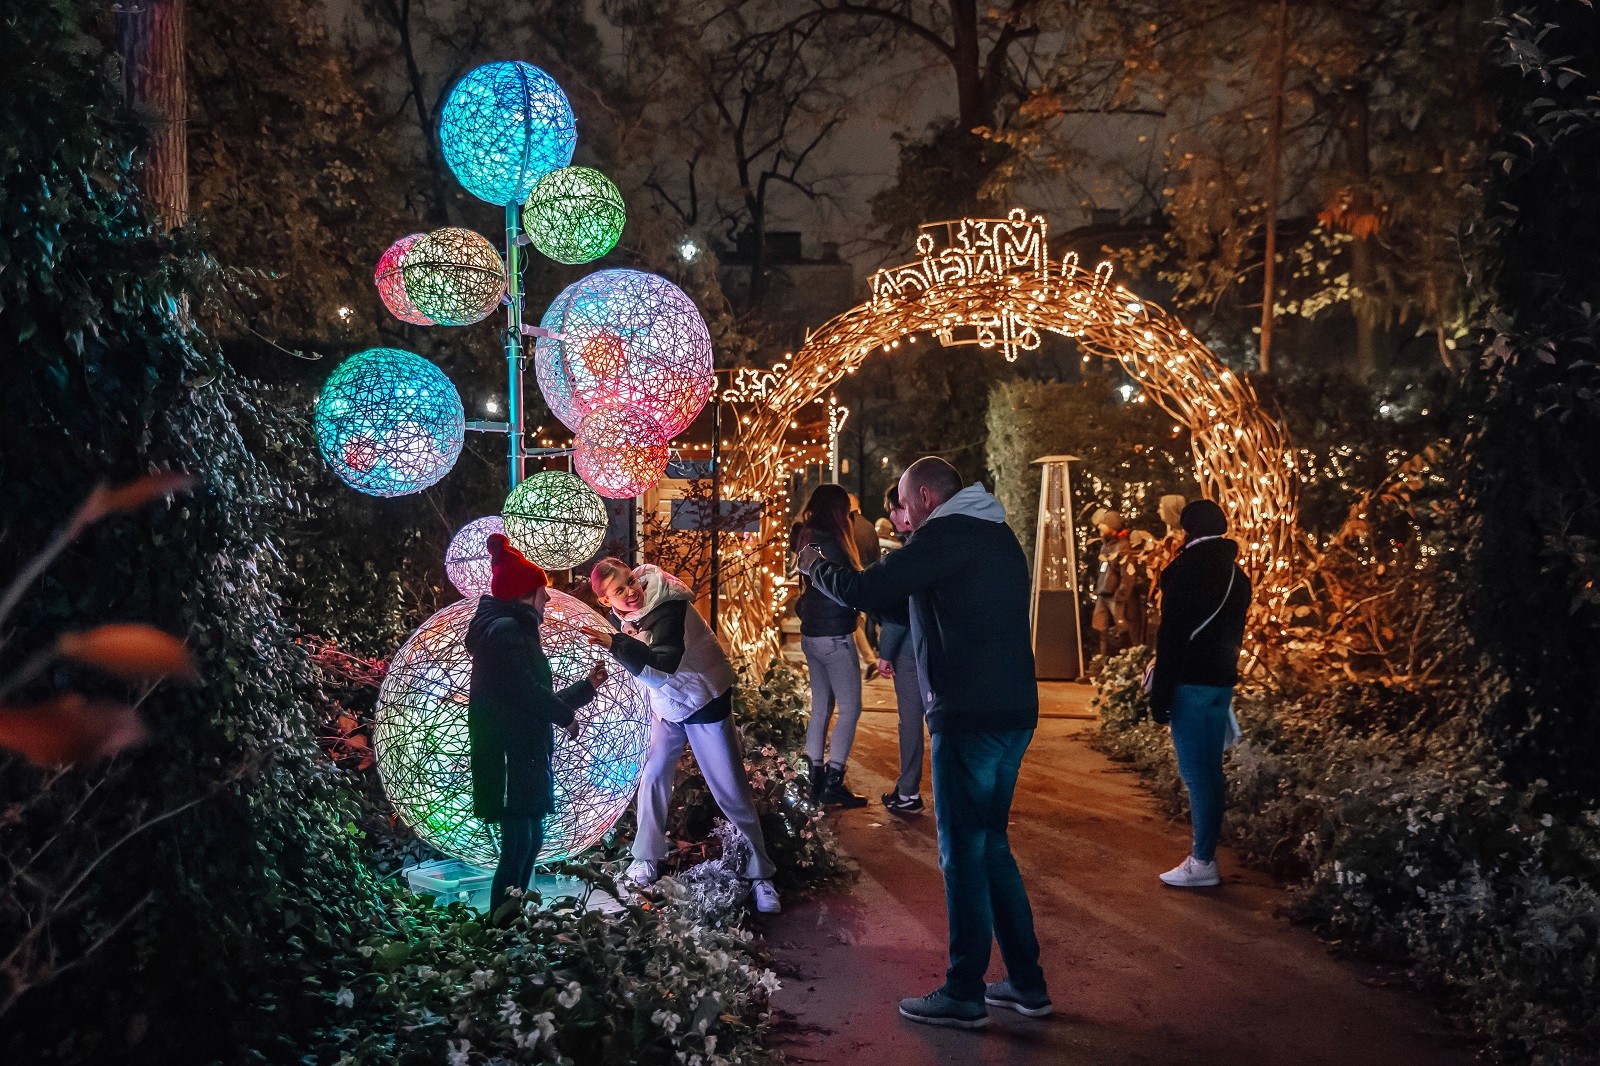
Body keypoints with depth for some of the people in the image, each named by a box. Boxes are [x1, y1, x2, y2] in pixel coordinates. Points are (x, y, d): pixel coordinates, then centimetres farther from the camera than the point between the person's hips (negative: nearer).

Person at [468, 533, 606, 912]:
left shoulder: (517, 632, 21)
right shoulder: (505, 630, -11)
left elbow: (536, 698, 23)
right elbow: (526, 691, -22)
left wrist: (587, 686, 28)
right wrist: (566, 715, -7)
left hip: (524, 756, 11)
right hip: (510, 757, -11)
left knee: (531, 838, 15)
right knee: (519, 842, -10)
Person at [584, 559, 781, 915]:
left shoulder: (667, 606, -31)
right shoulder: (620, 615, -8)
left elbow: (664, 664, -42)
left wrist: (617, 643, -50)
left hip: (705, 700, -6)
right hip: (667, 702, 6)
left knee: (731, 790, -4)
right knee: (653, 777, 5)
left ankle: (760, 874, 8)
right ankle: (646, 860, 24)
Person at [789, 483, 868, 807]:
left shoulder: (807, 538, 9)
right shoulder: (830, 542, -17)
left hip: (811, 635, 9)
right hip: (834, 637, -9)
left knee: (821, 706, 13)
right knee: (850, 707, -3)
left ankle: (816, 779, 17)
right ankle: (833, 784, -4)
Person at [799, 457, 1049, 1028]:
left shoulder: (947, 533, -11)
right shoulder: (997, 536, 19)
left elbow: (866, 590, -13)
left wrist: (816, 567, 6)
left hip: (969, 717, -9)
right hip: (1012, 712, 9)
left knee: (963, 855, 0)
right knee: (990, 847, 17)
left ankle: (964, 995, 9)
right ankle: (1026, 983, 22)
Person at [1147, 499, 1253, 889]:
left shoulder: (1184, 570, -12)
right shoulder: (1236, 575, 13)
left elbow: (1172, 635, -16)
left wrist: (1160, 693, -14)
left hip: (1191, 683, -8)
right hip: (1221, 681, 8)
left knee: (1196, 770, -4)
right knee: (1207, 767, 14)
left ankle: (1203, 863, 0)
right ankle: (1204, 852, 21)